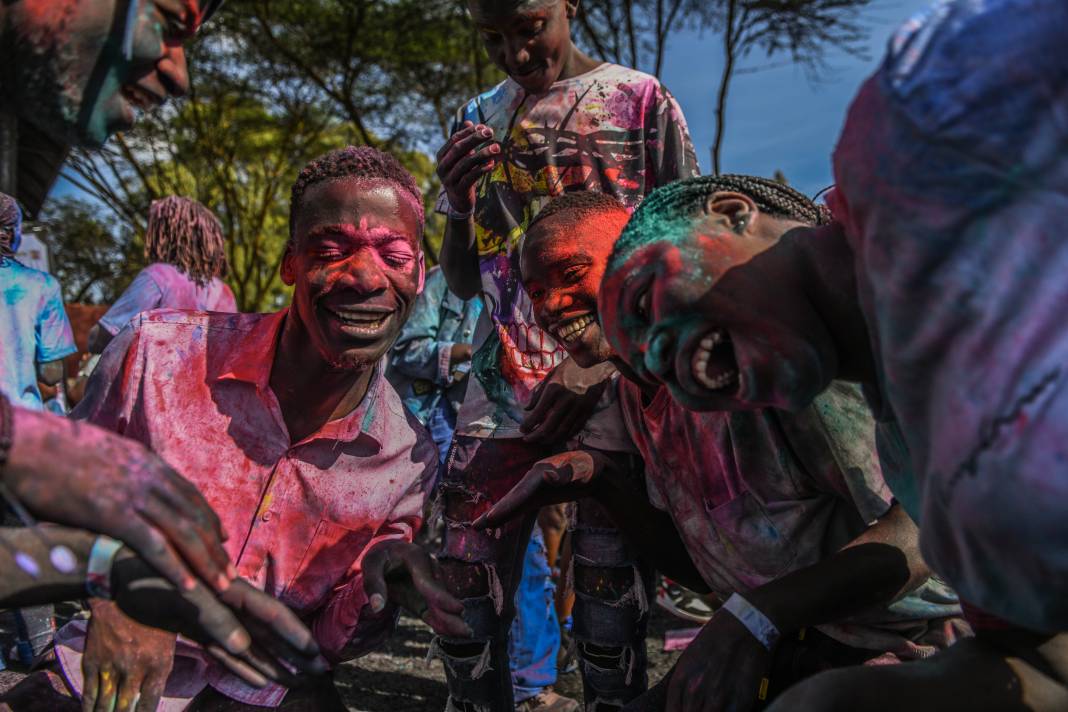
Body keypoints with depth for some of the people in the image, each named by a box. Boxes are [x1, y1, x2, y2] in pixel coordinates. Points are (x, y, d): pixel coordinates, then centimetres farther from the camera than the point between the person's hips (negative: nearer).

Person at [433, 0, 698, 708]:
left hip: (610, 387, -3)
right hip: (502, 388, 4)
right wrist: (459, 199, -1)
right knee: (464, 597, 0)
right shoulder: (480, 119, 17)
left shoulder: (640, 100, 6)